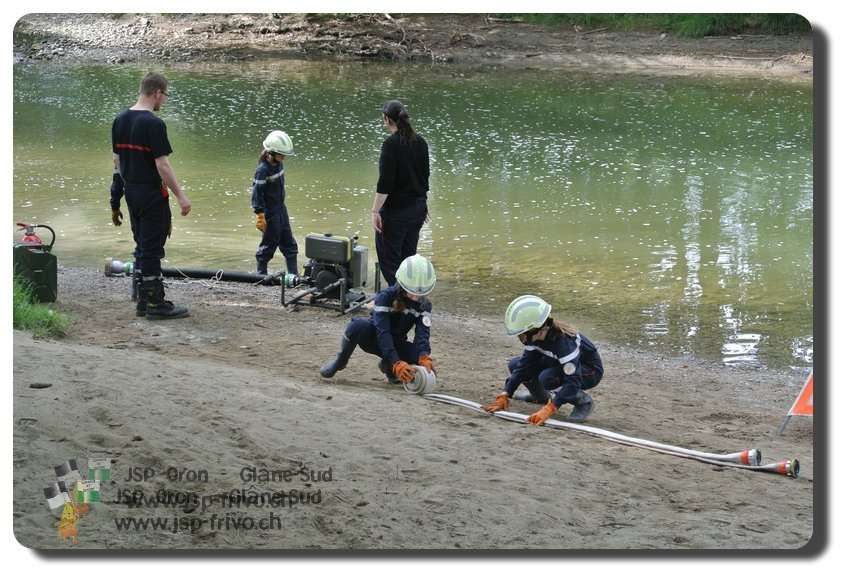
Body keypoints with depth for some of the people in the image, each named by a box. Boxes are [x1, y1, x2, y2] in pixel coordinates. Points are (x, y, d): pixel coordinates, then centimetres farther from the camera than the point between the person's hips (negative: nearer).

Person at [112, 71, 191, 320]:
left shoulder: (120, 120, 6)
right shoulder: (153, 124, -19)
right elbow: (162, 165, -20)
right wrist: (180, 196, -14)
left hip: (131, 193, 8)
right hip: (152, 194, -8)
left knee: (142, 247, 16)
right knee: (152, 249, -3)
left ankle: (143, 299, 20)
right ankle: (156, 304, 2)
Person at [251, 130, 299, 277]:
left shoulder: (278, 164, 3)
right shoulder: (263, 170, -21)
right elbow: (257, 193, -20)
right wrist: (260, 216, -20)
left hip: (281, 208, 8)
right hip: (270, 212, -8)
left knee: (289, 243, 9)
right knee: (270, 243, 2)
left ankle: (293, 274, 14)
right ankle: (261, 274, 17)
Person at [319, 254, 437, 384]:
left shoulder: (425, 306, -12)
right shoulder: (385, 297, -25)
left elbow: (423, 334, -25)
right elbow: (382, 332, -34)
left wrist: (424, 358, -48)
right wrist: (396, 363, -48)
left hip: (396, 344, 4)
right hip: (374, 338, -4)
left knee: (419, 355, -29)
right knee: (358, 325, -38)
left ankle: (387, 366, 5)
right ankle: (340, 361, -11)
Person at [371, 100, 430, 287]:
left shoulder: (391, 144, -16)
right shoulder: (420, 142, 6)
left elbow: (385, 182, -20)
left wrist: (375, 211, -17)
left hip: (396, 210, -7)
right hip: (417, 208, 8)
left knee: (388, 257, 1)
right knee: (408, 255, 15)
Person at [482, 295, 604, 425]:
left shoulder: (563, 341, -37)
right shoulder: (535, 336, -16)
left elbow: (572, 382, -40)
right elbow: (524, 364, -11)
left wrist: (548, 410, -47)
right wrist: (504, 396, -20)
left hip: (590, 371, -8)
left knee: (546, 377, -35)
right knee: (515, 365, -4)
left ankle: (583, 401, -11)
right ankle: (541, 396, 22)